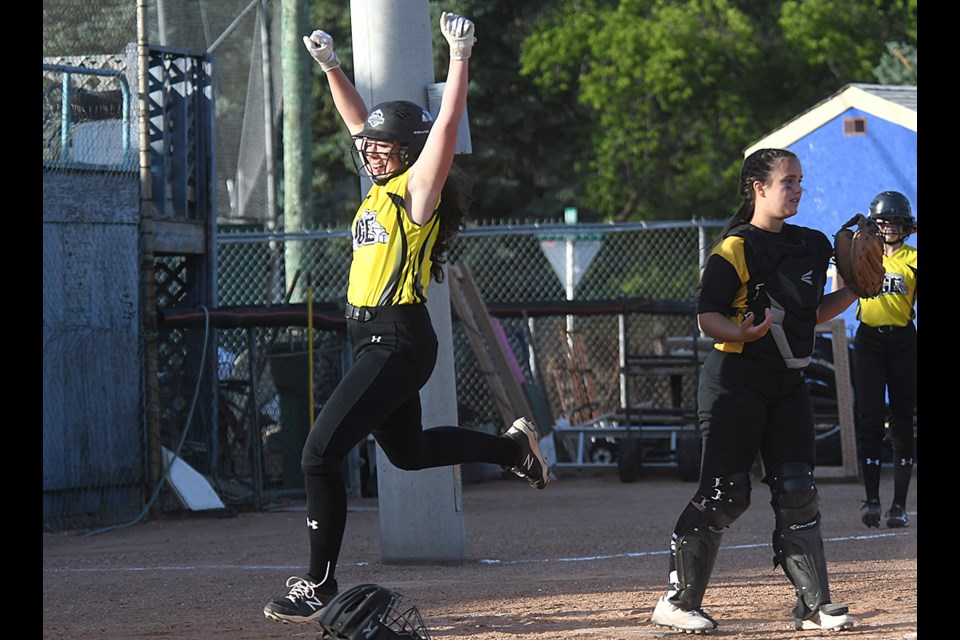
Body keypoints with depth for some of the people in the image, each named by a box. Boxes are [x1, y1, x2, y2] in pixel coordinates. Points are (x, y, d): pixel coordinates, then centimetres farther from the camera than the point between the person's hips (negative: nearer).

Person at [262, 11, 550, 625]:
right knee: (409, 452, 25)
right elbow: (359, 119, 23)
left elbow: (448, 123, -19)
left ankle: (319, 586, -10)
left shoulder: (419, 189, -10)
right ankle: (514, 445, 38)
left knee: (321, 454, -14)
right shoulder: (382, 187, 13)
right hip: (373, 339, 10)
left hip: (399, 342, -10)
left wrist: (460, 57, -23)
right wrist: (331, 65, 16)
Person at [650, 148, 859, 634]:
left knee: (797, 492, 3)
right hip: (734, 381, -7)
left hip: (788, 384, 7)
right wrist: (744, 332, -31)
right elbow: (707, 318, -13)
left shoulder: (810, 246, 13)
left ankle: (814, 605, 6)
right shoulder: (734, 251, -11)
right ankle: (676, 602, 1)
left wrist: (854, 292, 7)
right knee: (725, 493, -8)